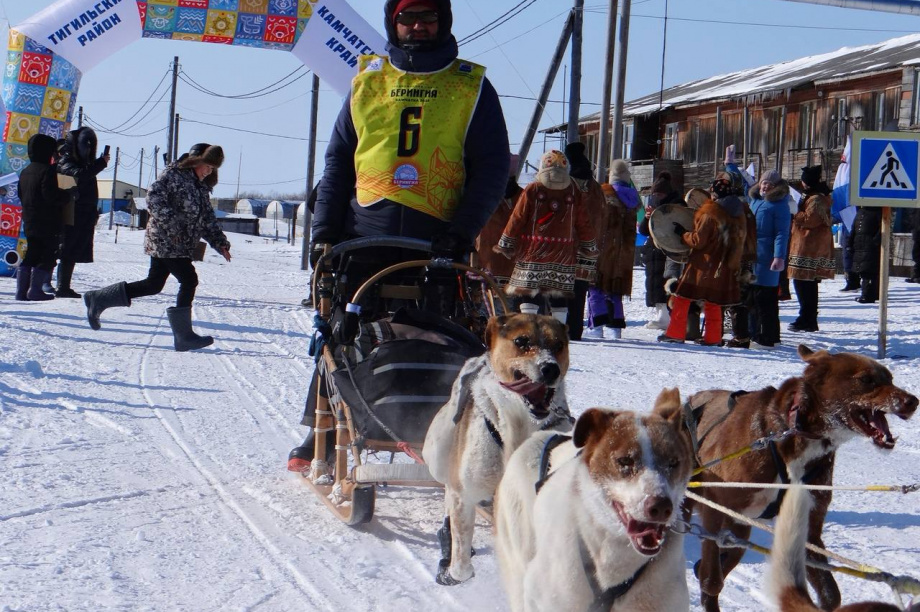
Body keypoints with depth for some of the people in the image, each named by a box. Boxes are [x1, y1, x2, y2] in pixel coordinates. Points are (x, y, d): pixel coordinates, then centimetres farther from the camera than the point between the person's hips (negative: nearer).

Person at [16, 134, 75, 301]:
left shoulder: (25, 172, 14)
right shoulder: (48, 170, -14)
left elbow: (21, 195, 20)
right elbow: (51, 195, -22)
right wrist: (69, 194, -9)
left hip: (29, 222, 8)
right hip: (48, 223, -8)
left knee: (31, 255, 12)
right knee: (48, 256, -2)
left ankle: (21, 289, 6)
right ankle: (35, 289, -8)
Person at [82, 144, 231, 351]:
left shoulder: (203, 187, 17)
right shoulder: (174, 174, -9)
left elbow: (207, 219, 21)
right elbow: (154, 197, -19)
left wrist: (220, 242, 10)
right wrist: (170, 224, -24)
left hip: (180, 245, 9)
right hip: (164, 240, -9)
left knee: (153, 284, 11)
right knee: (189, 280, -11)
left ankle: (98, 299, 21)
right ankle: (183, 336, -6)